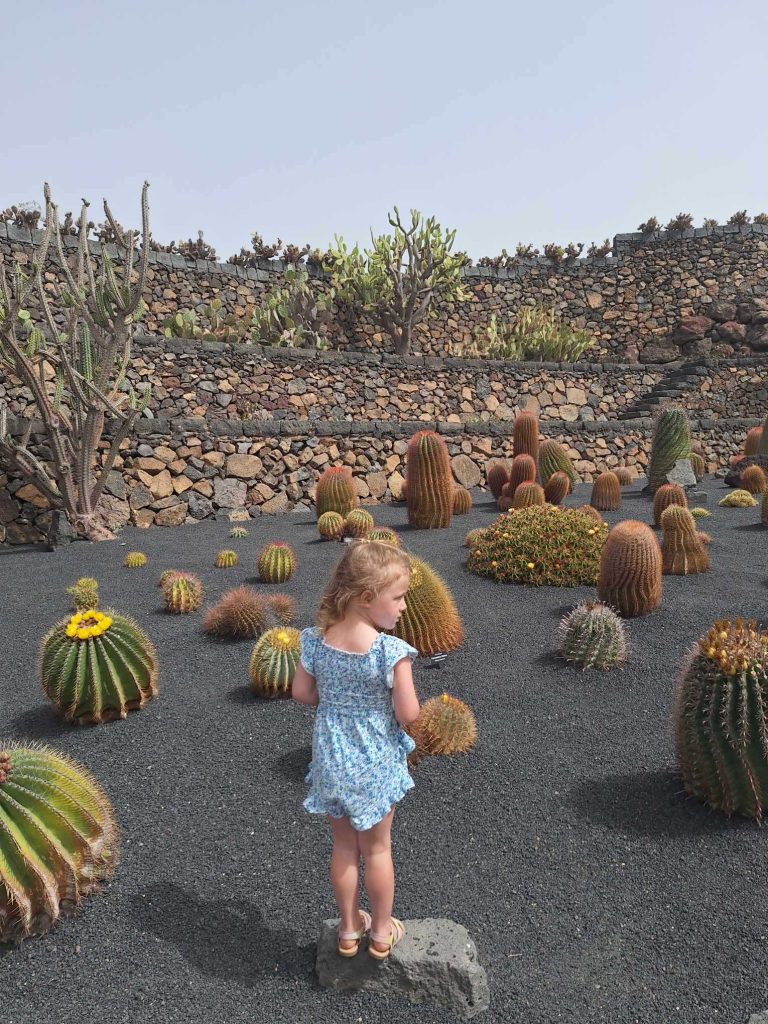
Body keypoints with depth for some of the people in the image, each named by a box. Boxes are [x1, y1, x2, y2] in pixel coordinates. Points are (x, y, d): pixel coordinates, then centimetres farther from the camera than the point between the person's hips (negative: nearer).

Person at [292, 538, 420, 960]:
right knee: (377, 848, 19)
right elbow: (408, 713, -21)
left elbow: (301, 692, -2)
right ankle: (381, 932, 38)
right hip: (374, 765, -4)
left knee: (343, 846, 22)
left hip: (332, 760, 4)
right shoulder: (391, 651, -26)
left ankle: (349, 929, 41)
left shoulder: (316, 640, -11)